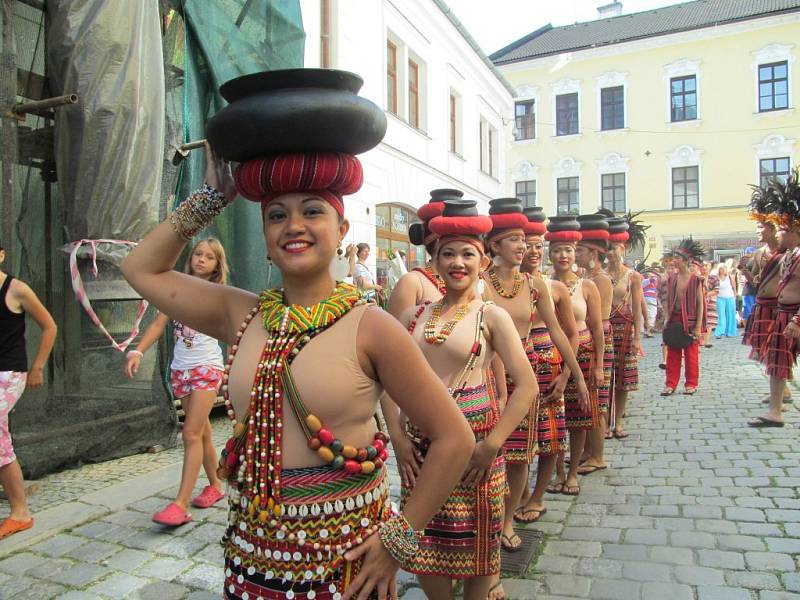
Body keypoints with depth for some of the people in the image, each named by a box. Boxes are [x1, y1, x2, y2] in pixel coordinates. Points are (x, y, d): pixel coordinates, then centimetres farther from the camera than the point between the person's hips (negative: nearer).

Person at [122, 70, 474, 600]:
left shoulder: (370, 327, -15)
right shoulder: (243, 316, 0)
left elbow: (455, 439, -12)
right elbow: (142, 269, 9)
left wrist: (399, 539, -9)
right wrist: (214, 195, 3)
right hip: (251, 554, 4)